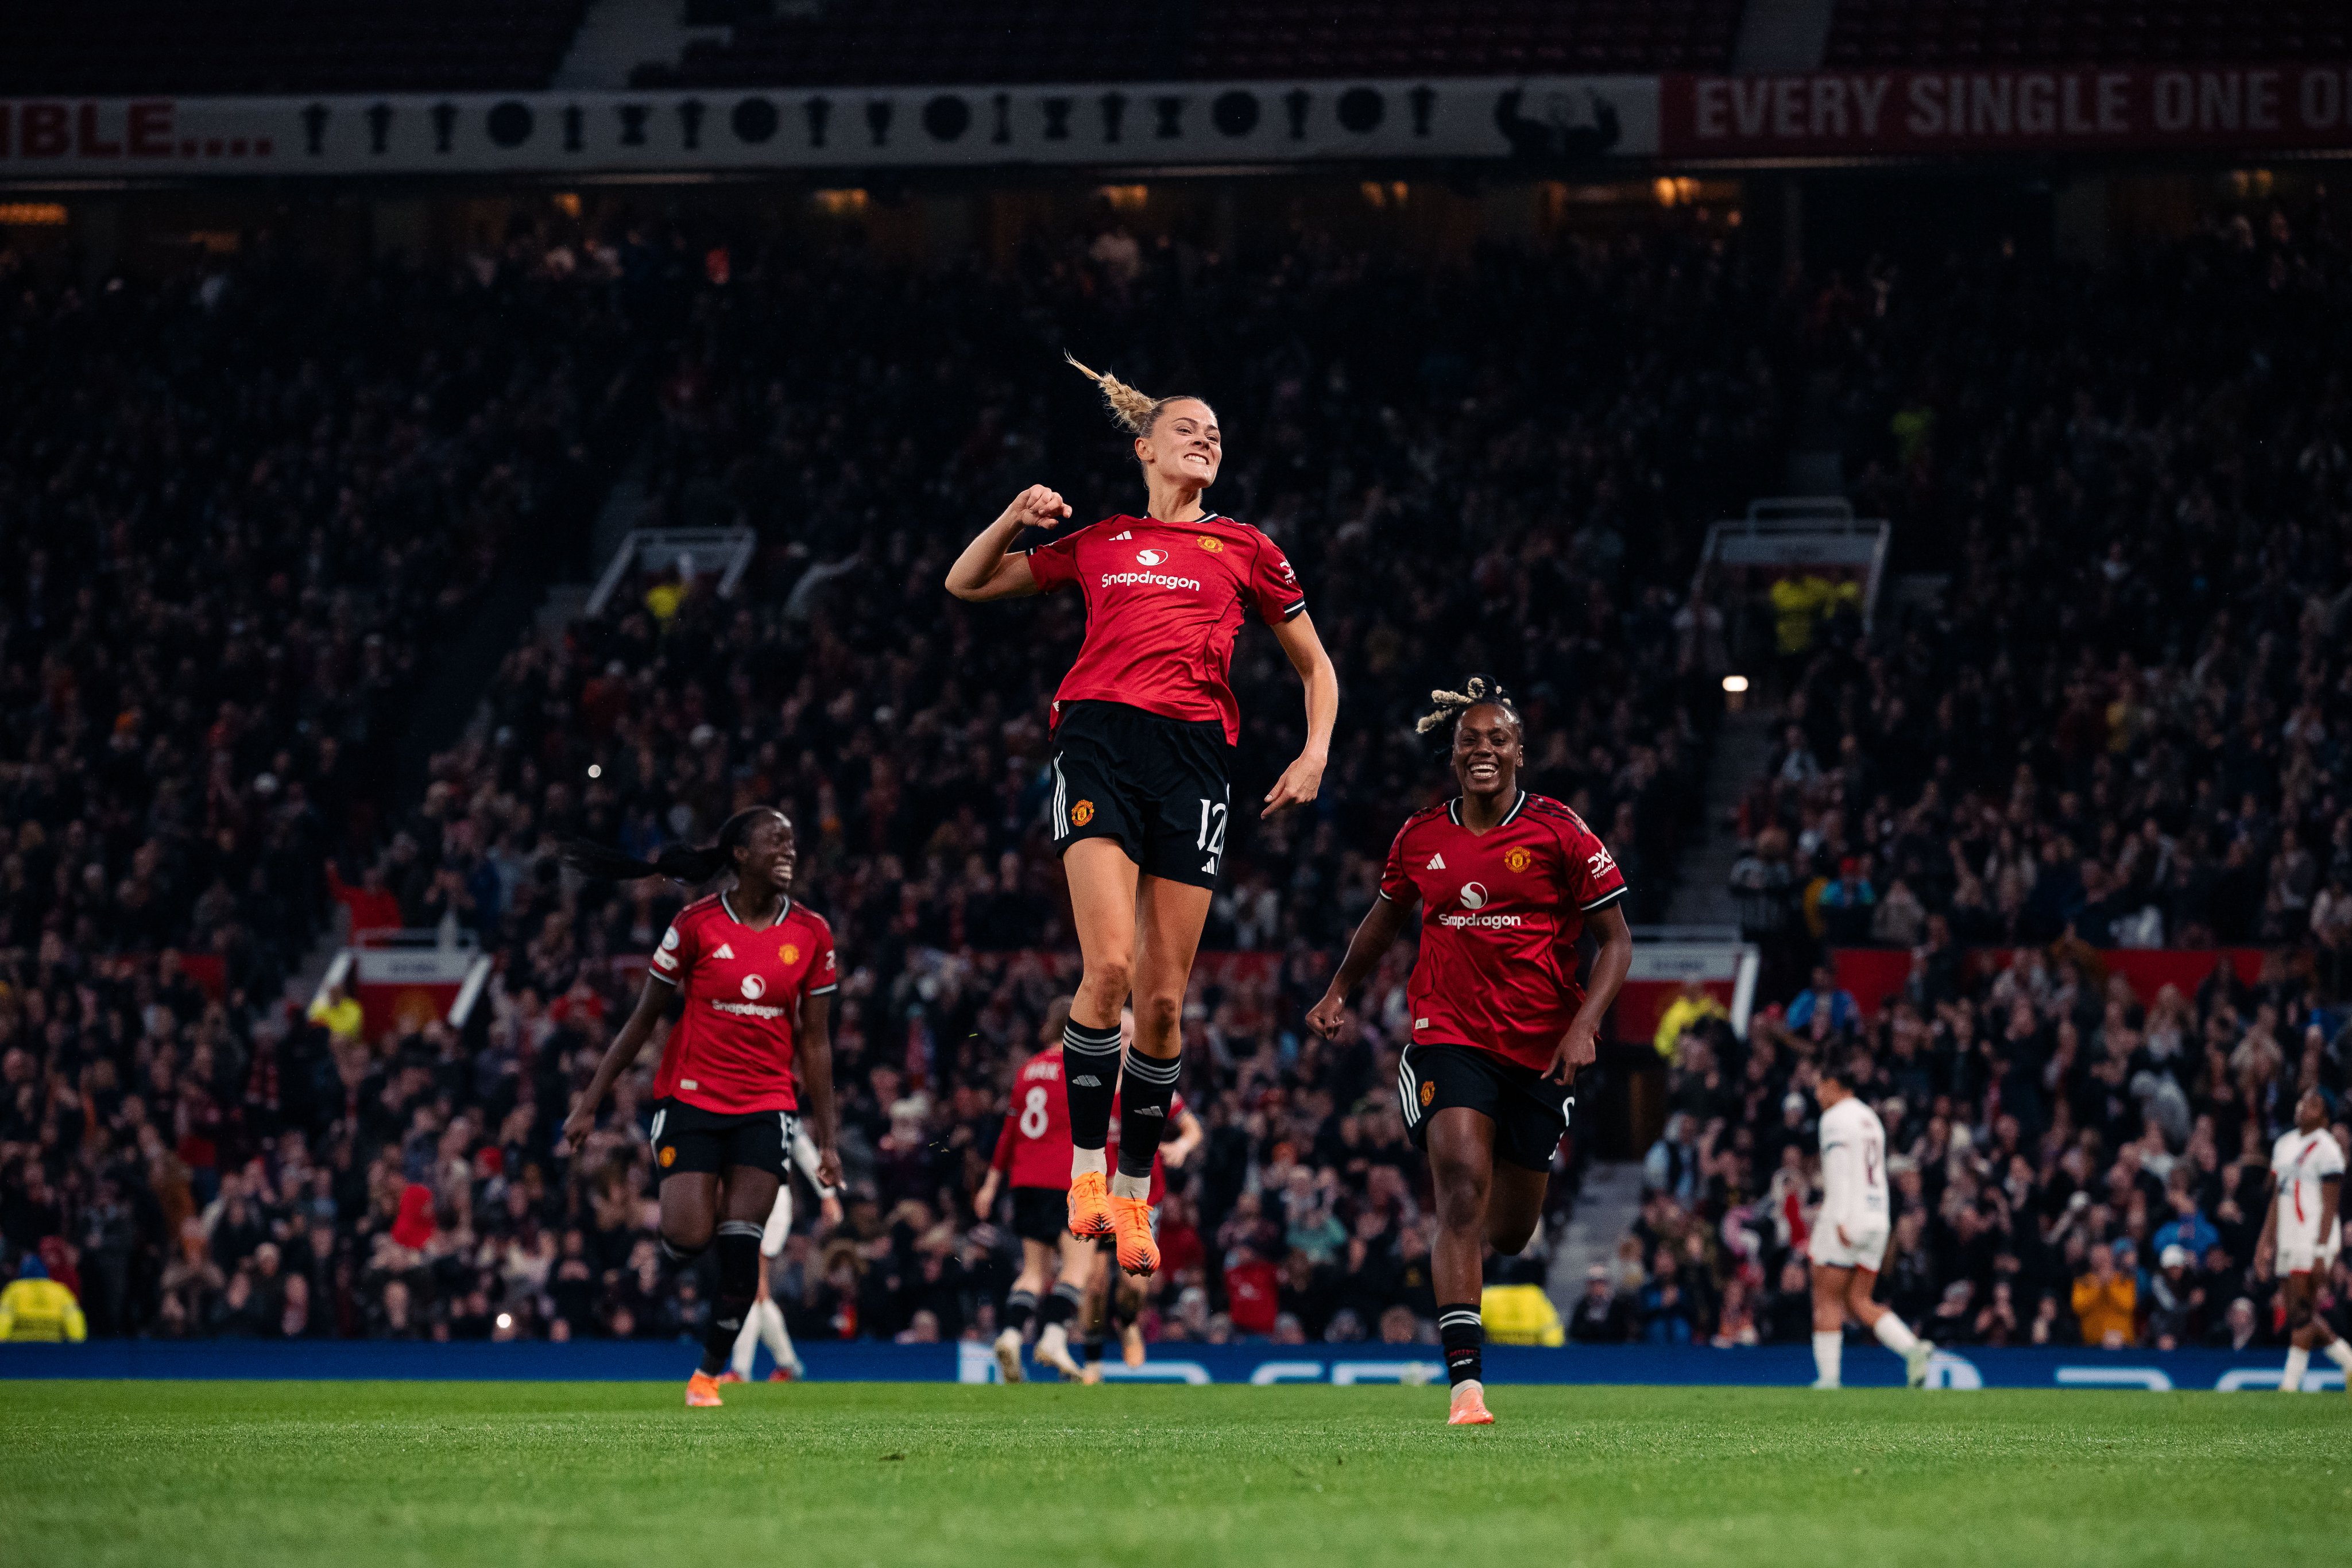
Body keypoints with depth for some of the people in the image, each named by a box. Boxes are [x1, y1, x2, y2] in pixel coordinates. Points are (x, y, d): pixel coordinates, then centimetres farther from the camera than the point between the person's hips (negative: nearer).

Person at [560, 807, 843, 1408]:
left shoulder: (811, 934, 3)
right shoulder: (698, 924, -4)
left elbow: (814, 1041, 8)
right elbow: (643, 1019, 3)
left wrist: (827, 1139, 6)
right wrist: (589, 1103, 3)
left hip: (766, 1105, 2)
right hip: (692, 1096, -2)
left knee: (740, 1250, -7)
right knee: (688, 1237, -16)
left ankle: (709, 1373, 10)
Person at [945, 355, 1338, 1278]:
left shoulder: (1244, 548, 18)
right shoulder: (1098, 543, 18)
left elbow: (1314, 665, 24)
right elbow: (965, 585, 24)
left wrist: (1316, 753, 8)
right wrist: (1015, 522, 6)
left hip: (1196, 753, 1)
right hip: (1101, 740, -1)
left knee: (1164, 997, -1)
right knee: (1110, 965, -20)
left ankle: (1134, 1193, 12)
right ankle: (1087, 1169, -10)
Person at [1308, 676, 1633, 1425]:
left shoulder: (1559, 833, -5)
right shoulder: (1420, 838, 3)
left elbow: (1616, 941, -2)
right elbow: (1385, 916, 24)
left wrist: (1584, 1026, -15)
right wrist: (1339, 992, 22)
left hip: (1539, 1050, 0)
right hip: (1448, 1037, 0)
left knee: (1510, 1229, 10)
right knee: (1463, 1188, -22)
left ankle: (1469, 1249, 52)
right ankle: (1465, 1383, -26)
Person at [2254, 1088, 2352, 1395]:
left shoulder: (2326, 1148, -9)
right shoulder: (2284, 1145, 15)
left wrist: (2321, 1251, -18)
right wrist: (2265, 1243, 16)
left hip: (2314, 1240, -8)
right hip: (2288, 1240, 8)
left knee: (2300, 1313, -9)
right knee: (2299, 1314, 9)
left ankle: (2290, 1387, -7)